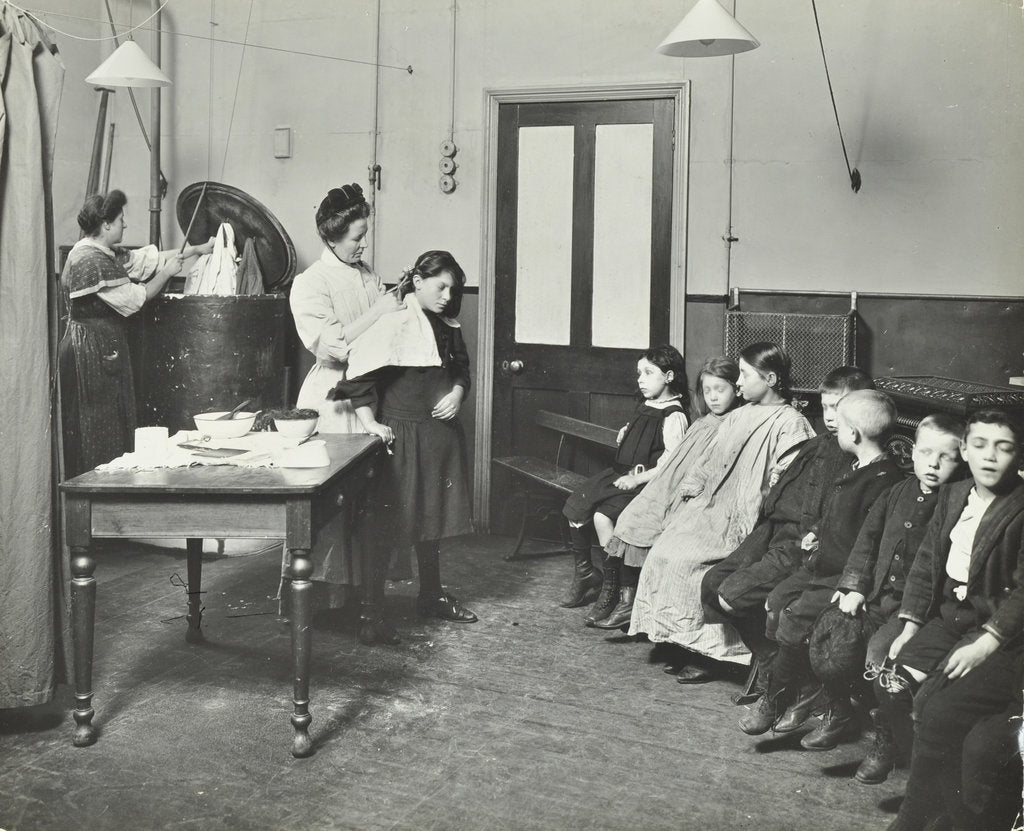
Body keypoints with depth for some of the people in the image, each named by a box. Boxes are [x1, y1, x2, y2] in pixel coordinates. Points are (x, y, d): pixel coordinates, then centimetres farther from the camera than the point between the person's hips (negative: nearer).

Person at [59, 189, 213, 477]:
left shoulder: (106, 255, 12)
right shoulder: (92, 261, -18)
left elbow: (146, 258, 16)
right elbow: (135, 299, -15)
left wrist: (198, 249, 18)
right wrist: (167, 273, -2)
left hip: (103, 349, 10)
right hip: (93, 352, -10)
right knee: (99, 432, -4)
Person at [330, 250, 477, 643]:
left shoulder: (446, 327, 8)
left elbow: (461, 368, 21)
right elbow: (360, 377, -16)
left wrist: (457, 393, 1)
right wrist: (370, 422, -23)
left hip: (441, 434, 7)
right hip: (398, 434, -7)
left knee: (432, 516, 18)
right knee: (387, 523, -4)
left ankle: (431, 595, 34)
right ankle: (371, 612, 3)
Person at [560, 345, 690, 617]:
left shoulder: (674, 416, -12)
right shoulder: (644, 407, 15)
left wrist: (637, 479, -21)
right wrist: (625, 435, 10)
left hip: (646, 482, -9)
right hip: (620, 473, 9)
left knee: (602, 516, -27)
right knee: (575, 507, -4)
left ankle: (621, 590, -16)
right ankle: (584, 571, 14)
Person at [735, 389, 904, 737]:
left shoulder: (886, 483, -19)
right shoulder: (854, 471, 12)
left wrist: (821, 556, -15)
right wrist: (816, 536, 9)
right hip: (823, 568, 10)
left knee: (795, 618, -21)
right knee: (775, 603, -3)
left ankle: (774, 699, 0)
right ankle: (806, 689, 10)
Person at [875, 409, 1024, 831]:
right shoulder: (952, 496, 12)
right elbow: (925, 565, 13)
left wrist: (984, 645, -21)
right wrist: (910, 629, 4)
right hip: (949, 618, 7)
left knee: (939, 710, -25)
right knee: (891, 688, -12)